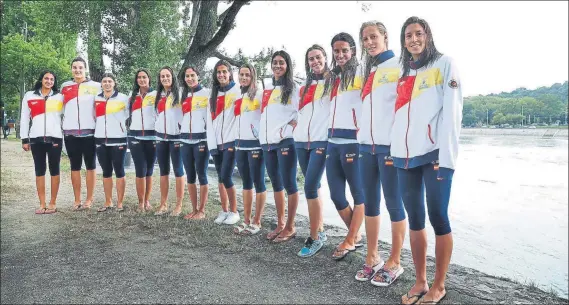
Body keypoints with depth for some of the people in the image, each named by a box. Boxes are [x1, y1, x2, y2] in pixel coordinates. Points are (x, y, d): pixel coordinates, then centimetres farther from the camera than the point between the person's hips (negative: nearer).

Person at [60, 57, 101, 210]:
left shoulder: (95, 86, 1)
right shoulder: (65, 86, 11)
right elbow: (61, 108, 20)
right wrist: (62, 126, 12)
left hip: (89, 131, -3)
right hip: (70, 132, 3)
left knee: (90, 166, 5)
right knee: (75, 167, 8)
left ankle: (89, 199, 12)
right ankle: (77, 200, 15)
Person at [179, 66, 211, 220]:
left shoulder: (207, 93, 0)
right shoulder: (184, 95, 17)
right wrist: (181, 135, 13)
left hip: (201, 139, -6)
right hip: (185, 139, 6)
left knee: (202, 175, -2)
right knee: (190, 176, 8)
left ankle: (202, 211, 6)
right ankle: (194, 209, 16)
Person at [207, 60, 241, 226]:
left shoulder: (237, 92, -1)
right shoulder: (213, 95, 16)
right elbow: (210, 121, 11)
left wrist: (234, 142, -14)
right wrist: (212, 143, 1)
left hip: (230, 142, -5)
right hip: (217, 143, 5)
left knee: (226, 177, -9)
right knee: (220, 178, 8)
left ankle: (234, 212, 6)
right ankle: (224, 211, 17)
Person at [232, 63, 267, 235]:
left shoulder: (260, 95, -5)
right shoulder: (238, 96, 15)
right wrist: (235, 141, 15)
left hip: (255, 144, -7)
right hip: (240, 144, 7)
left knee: (258, 182, 0)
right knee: (246, 183, 12)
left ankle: (257, 222, 8)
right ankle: (246, 220, 20)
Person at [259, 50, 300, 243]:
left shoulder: (293, 87, 1)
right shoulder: (267, 87, 18)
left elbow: (300, 114, -6)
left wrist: (288, 130, -16)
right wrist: (263, 133, 10)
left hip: (285, 141, -6)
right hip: (267, 141, 6)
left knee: (289, 183, -4)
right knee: (276, 183, 11)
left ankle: (290, 227, 6)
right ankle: (280, 224, 21)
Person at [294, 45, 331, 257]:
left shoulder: (332, 82, 2)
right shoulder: (305, 86, 18)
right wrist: (296, 122, 9)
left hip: (322, 141, -6)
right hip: (302, 141, 6)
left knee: (310, 187, -13)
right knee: (313, 187, 10)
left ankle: (315, 237, -4)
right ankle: (320, 231, 20)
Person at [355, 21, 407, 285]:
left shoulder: (399, 65, 0)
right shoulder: (369, 70, 20)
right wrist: (362, 134, 13)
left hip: (390, 145, -6)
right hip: (367, 145, 7)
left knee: (394, 204, 0)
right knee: (370, 203, 9)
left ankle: (394, 262, 11)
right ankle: (372, 258, 20)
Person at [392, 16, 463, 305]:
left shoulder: (444, 64, 3)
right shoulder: (404, 73, 20)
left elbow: (451, 111, -7)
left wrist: (445, 155, -15)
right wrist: (393, 151, 8)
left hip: (434, 154, -5)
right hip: (405, 156, 5)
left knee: (437, 217, -2)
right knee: (414, 219, 8)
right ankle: (420, 282, 18)